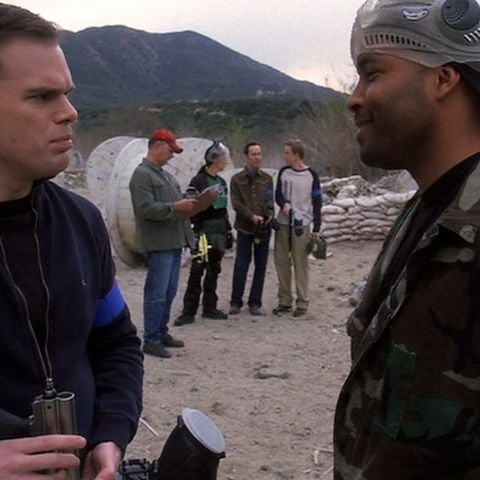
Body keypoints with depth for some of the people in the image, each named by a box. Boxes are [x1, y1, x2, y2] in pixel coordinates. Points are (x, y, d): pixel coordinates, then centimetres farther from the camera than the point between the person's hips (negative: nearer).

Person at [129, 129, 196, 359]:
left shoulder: (166, 175, 21)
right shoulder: (142, 174, -9)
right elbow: (145, 209, -19)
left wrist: (187, 206, 6)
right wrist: (175, 207, -20)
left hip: (174, 241, 9)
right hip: (158, 243, -9)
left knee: (169, 292, 14)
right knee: (157, 294, -5)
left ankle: (161, 333, 25)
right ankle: (151, 340, 2)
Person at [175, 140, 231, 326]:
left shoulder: (221, 182, 16)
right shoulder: (198, 181, -9)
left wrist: (228, 231, 19)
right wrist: (192, 235, -17)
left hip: (219, 233, 8)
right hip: (204, 232, -8)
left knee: (214, 271, 12)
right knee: (197, 271, -8)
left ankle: (209, 308, 21)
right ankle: (189, 312, -4)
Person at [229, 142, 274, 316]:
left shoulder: (267, 179, 10)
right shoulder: (237, 179, 2)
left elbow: (270, 201, 7)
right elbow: (236, 203, -5)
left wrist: (270, 215, -12)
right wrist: (252, 216, -17)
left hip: (264, 228, 3)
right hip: (244, 228, -3)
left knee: (260, 266, 5)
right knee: (241, 265, -2)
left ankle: (255, 303, 14)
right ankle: (236, 302, 9)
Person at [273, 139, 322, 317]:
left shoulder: (311, 175, -3)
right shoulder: (283, 172, 8)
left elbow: (317, 203, -1)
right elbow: (278, 194, 9)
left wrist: (316, 228, -5)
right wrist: (284, 204, -15)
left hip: (302, 225, -4)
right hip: (283, 224, 4)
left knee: (300, 264, -2)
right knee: (281, 262, 6)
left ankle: (302, 303, 4)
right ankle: (284, 301, 15)